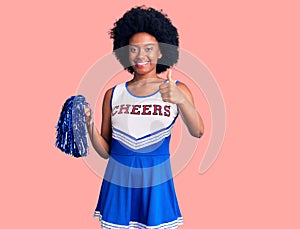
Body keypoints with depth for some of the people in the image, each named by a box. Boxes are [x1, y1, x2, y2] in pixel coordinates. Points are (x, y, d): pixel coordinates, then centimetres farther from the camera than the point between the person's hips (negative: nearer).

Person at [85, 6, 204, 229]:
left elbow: (198, 132, -19)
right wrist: (90, 126, -14)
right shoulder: (113, 95, 1)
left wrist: (181, 100, -36)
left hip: (156, 183, -1)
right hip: (118, 182, 1)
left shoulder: (177, 89, -2)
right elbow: (105, 151, 4)